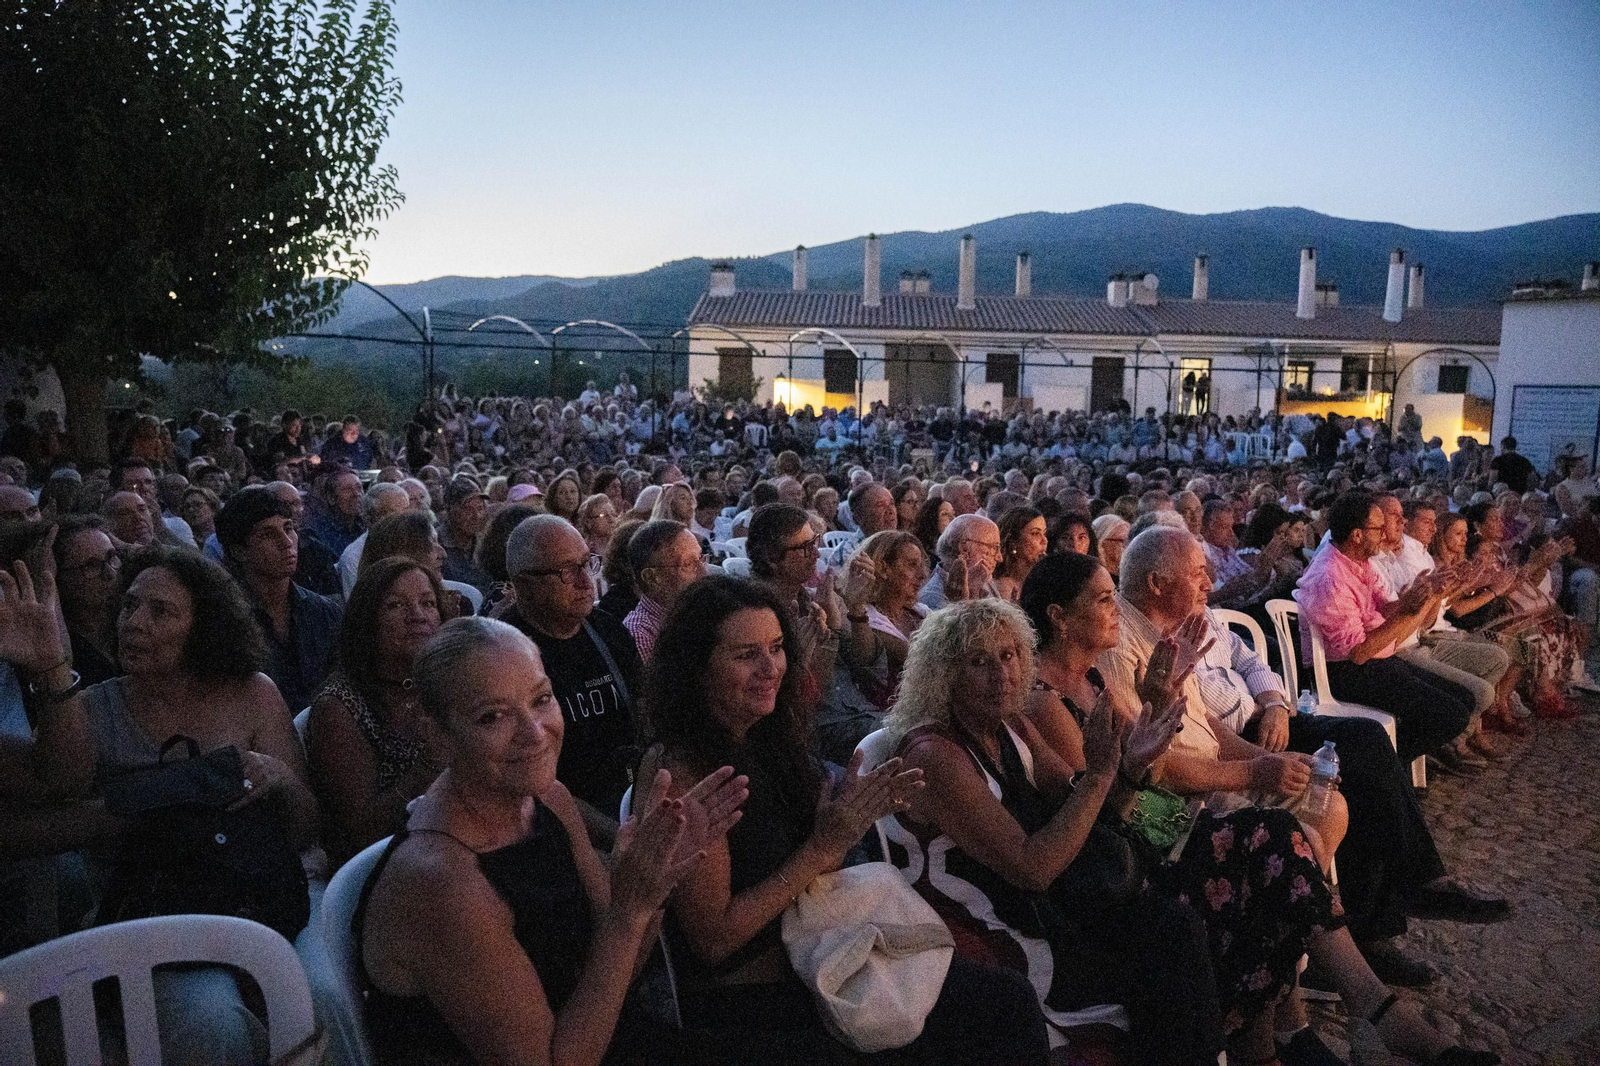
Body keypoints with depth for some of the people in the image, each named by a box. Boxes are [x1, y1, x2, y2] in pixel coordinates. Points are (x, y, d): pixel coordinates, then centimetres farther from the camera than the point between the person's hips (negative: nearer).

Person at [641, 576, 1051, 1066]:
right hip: (743, 1003, -7)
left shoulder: (772, 740, 4)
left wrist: (855, 816, -9)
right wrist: (823, 846, -19)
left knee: (1010, 1005, -2)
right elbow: (713, 941, -17)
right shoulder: (679, 769, -19)